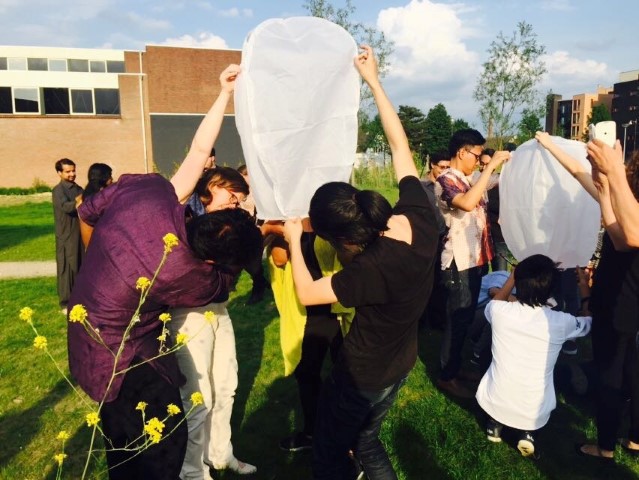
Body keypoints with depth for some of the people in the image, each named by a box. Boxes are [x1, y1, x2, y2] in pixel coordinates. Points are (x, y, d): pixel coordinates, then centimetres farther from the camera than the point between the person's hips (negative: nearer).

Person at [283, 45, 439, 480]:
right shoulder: (420, 213, -19)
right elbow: (400, 143, -6)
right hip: (399, 366, 8)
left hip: (362, 374, -8)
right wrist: (374, 81, -1)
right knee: (366, 443, 29)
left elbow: (306, 293, -20)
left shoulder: (375, 267, -37)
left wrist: (294, 239, -6)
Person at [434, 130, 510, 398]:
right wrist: (491, 165, -28)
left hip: (476, 257, 9)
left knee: (467, 317, 17)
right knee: (458, 319, 0)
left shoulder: (474, 177, 10)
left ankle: (455, 366, 32)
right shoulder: (446, 180, -15)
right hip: (459, 261, -9)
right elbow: (467, 203, -34)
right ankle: (447, 377, 14)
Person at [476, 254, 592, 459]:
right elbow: (589, 322, 10)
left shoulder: (500, 311, -16)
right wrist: (586, 288, 22)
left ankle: (495, 423, 18)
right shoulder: (561, 322, -16)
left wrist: (515, 274, 17)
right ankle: (528, 433, 11)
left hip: (494, 404, 1)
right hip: (534, 414, -1)